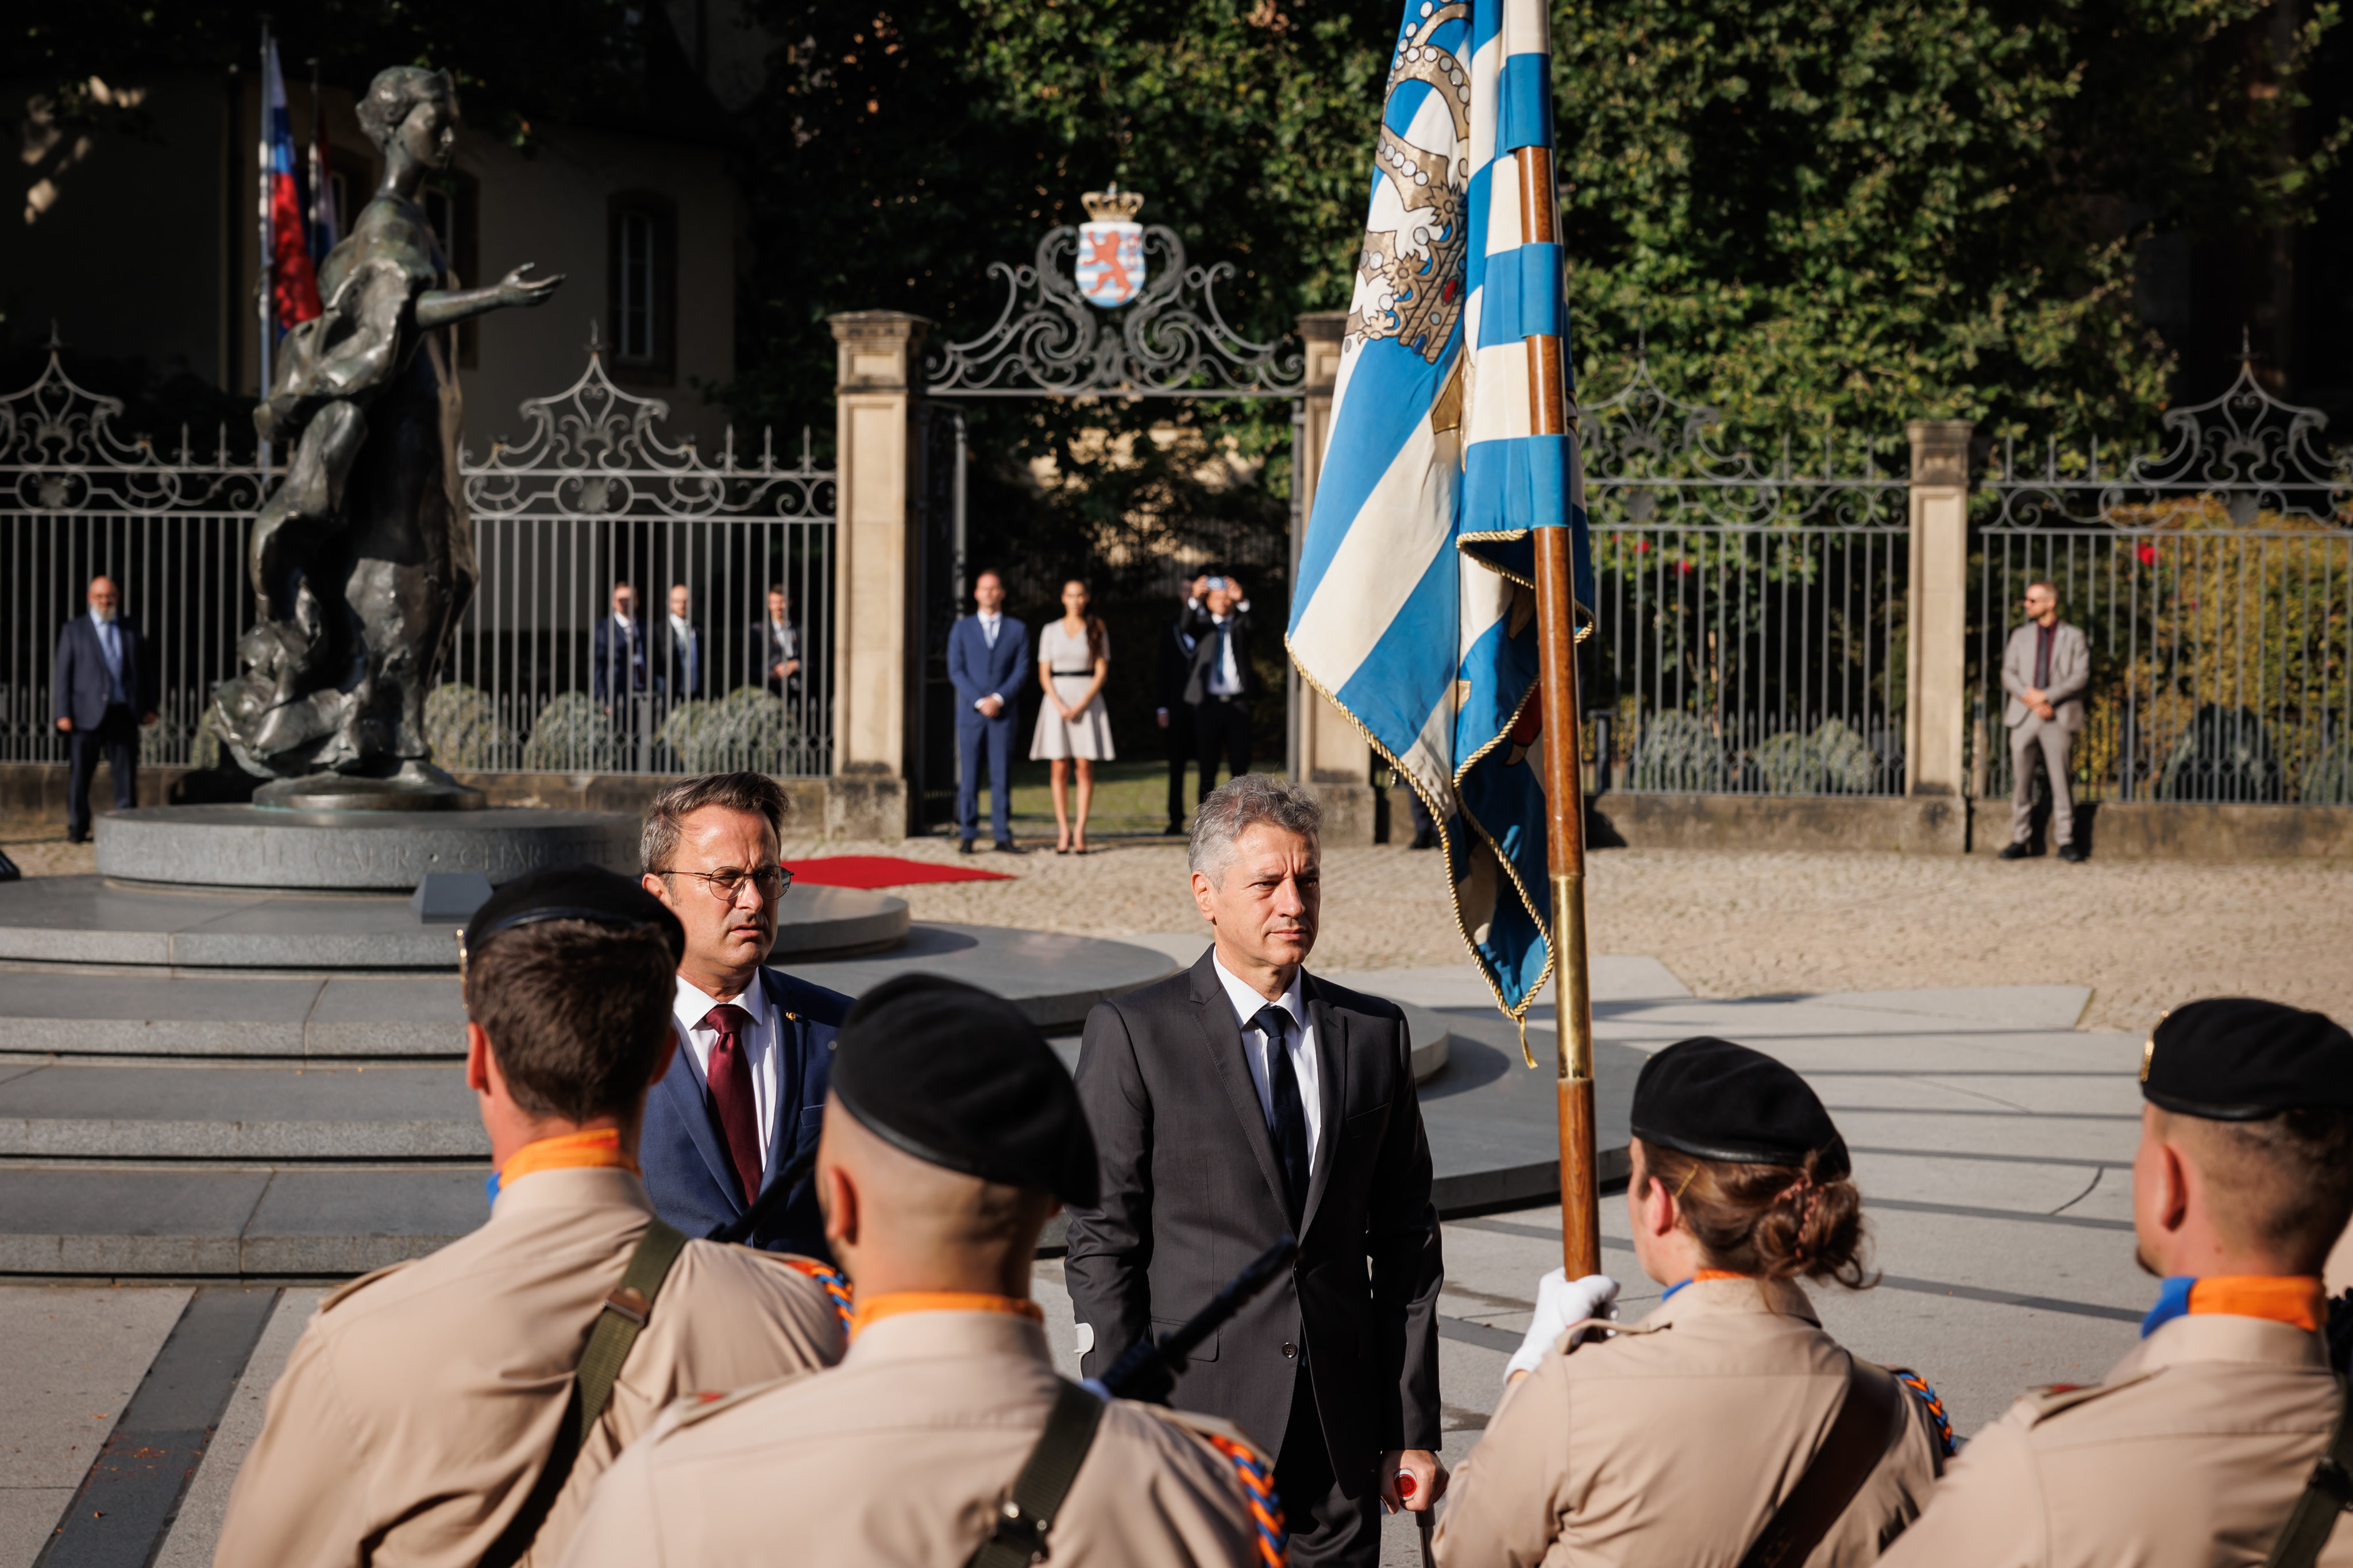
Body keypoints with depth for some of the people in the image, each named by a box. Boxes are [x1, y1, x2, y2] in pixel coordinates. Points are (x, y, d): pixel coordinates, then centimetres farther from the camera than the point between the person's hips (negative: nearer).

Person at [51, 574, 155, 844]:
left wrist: (149, 707, 9)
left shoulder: (131, 629, 14)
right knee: (79, 774, 1)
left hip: (122, 713, 2)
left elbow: (144, 669, 17)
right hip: (86, 715, -2)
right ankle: (77, 830, 10)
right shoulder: (73, 630, 6)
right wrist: (63, 713, -5)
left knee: (126, 772, 1)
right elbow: (62, 673, 3)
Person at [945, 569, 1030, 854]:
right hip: (970, 712, 0)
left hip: (1003, 713, 0)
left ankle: (1003, 838, 1)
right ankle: (968, 837, 3)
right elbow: (956, 671, 0)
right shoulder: (962, 629, 6)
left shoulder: (1017, 630, 8)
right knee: (969, 776, -1)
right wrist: (980, 701, -12)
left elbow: (1021, 670, 2)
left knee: (1002, 776, -2)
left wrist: (999, 699, -12)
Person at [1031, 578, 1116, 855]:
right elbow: (1044, 674, 5)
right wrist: (1060, 706, -10)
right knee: (1060, 770, -3)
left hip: (1088, 701, -1)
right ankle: (1063, 832, -2)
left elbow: (1102, 672, 0)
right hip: (1057, 700, 1)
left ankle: (1080, 832, -3)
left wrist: (1082, 705, -11)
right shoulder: (1051, 631, 8)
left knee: (1085, 768, -5)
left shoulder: (1097, 630, 5)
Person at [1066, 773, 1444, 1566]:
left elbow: (1404, 1241, 10)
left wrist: (1413, 1431, 7)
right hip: (1197, 1413, -3)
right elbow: (1102, 1243, -5)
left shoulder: (1374, 1033, 9)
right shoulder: (1133, 1033, -3)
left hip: (1344, 1435, 4)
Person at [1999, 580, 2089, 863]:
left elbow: (2081, 676, -3)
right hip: (2024, 715, 3)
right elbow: (2008, 675, 8)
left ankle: (2066, 840, 0)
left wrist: (2045, 696, -13)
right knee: (2020, 779, 0)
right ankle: (2020, 840, 5)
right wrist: (2031, 699, -10)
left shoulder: (2073, 637, 7)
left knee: (2061, 779, -5)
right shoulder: (2021, 636, 16)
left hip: (2059, 717, -3)